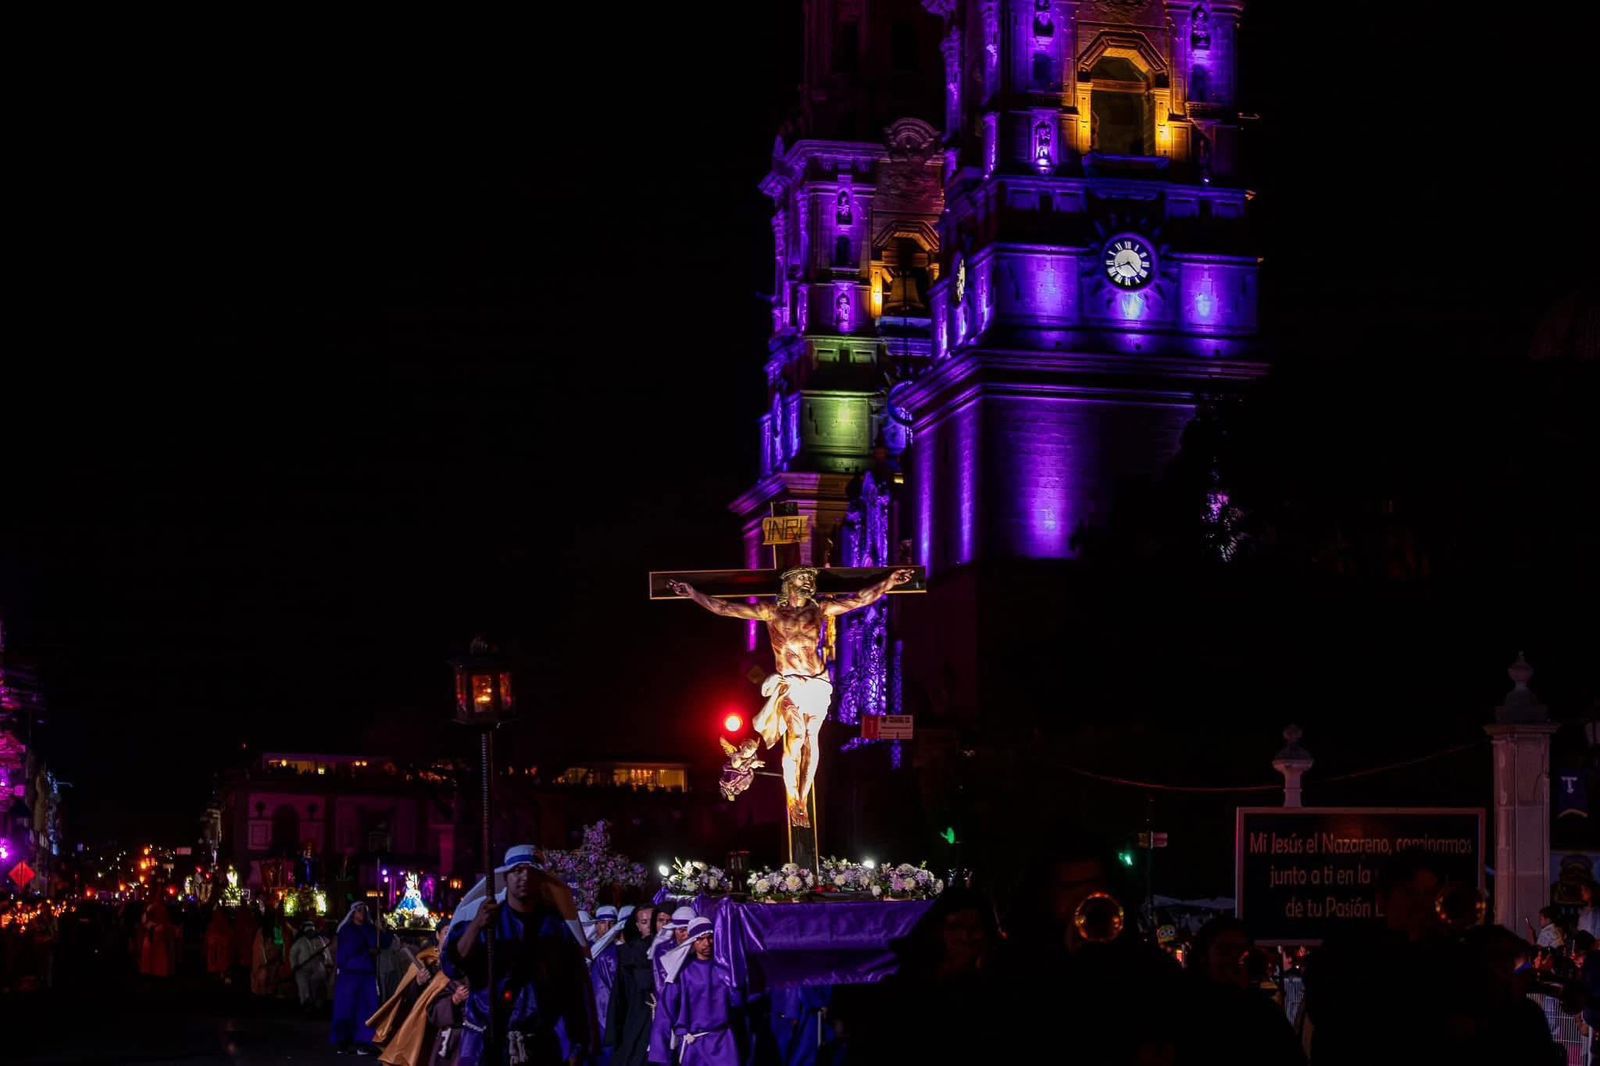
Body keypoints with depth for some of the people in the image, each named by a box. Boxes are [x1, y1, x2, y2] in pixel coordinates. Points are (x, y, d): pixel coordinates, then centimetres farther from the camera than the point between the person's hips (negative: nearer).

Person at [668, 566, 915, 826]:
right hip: (789, 684, -2)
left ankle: (803, 801, 9)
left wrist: (890, 581, -3)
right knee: (797, 736, -19)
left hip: (818, 684, 3)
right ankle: (792, 802, -11)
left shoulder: (819, 608, 8)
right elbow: (723, 608, 3)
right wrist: (692, 593, -3)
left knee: (811, 739, 0)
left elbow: (860, 600, 5)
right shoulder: (771, 612, 4)